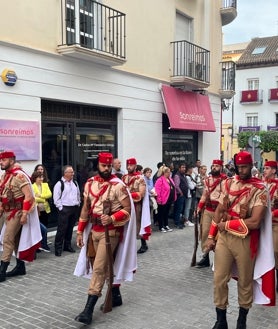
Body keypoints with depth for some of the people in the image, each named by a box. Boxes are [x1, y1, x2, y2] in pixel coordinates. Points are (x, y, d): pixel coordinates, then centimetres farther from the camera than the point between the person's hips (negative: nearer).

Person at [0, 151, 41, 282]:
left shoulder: (19, 176, -17)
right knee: (15, 240, 14)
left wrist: (24, 214, -23)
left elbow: (28, 196, -21)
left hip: (17, 212, -9)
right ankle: (20, 267, 23)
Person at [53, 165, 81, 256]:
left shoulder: (75, 183, 12)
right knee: (62, 229, -6)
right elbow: (56, 198, -10)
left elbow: (78, 195, 23)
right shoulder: (59, 184, -8)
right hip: (64, 209, -6)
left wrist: (78, 204, 14)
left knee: (70, 228, 13)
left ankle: (67, 245, 25)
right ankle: (58, 248, 2)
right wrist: (61, 208, -13)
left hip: (74, 208, 6)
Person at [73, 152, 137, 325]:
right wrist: (80, 231, 10)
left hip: (110, 232, -6)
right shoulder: (90, 183, 5)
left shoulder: (118, 185, -12)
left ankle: (89, 309, -6)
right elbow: (86, 208, 11)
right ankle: (116, 295, 36)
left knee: (99, 268, -9)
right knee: (106, 265, 18)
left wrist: (112, 218, -27)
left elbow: (128, 209, -11)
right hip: (94, 230, 6)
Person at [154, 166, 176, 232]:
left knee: (167, 213, 18)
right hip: (163, 200, -8)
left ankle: (166, 226, 28)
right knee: (161, 213, 4)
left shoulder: (170, 179, 10)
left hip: (170, 199, 8)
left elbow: (173, 188, 16)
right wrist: (159, 199, -21)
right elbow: (157, 190, -21)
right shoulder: (160, 180, -17)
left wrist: (174, 197, 13)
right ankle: (161, 227, 12)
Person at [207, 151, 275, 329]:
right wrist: (211, 236, 4)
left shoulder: (260, 189, -10)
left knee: (245, 281, 13)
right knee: (219, 279, 6)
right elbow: (219, 210, 8)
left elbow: (255, 222, -19)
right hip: (223, 237, 4)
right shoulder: (229, 183, 5)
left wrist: (226, 224, -13)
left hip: (245, 240, -3)